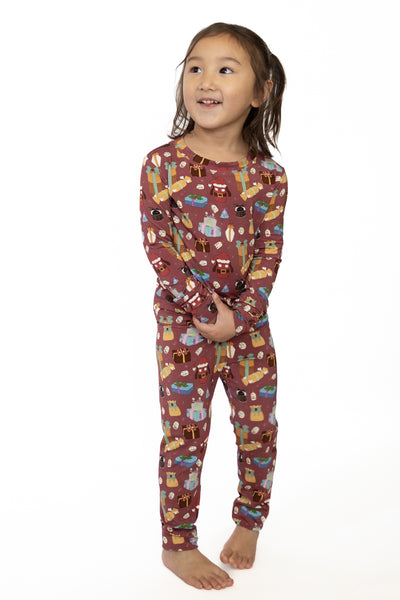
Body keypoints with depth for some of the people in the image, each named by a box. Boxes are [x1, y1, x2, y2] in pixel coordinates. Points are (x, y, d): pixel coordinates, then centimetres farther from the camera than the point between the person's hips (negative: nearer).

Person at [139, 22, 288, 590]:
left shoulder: (268, 175, -1)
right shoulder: (162, 163, -7)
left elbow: (270, 253, -3)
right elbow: (159, 247, -10)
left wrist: (238, 316, -15)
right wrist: (206, 311, -16)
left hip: (249, 324, 3)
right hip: (183, 324, -2)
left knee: (260, 429, 11)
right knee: (185, 435, 3)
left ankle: (249, 523, 34)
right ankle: (178, 544, 19)